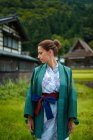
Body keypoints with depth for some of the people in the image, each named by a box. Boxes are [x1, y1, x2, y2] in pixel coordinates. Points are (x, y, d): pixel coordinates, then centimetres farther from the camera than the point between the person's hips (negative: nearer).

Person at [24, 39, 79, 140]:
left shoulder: (66, 71, -2)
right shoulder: (37, 71, 1)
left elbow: (71, 95, -2)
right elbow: (31, 93, 1)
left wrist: (72, 119, -4)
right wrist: (29, 117, -3)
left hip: (61, 114, -1)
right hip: (42, 114, 1)